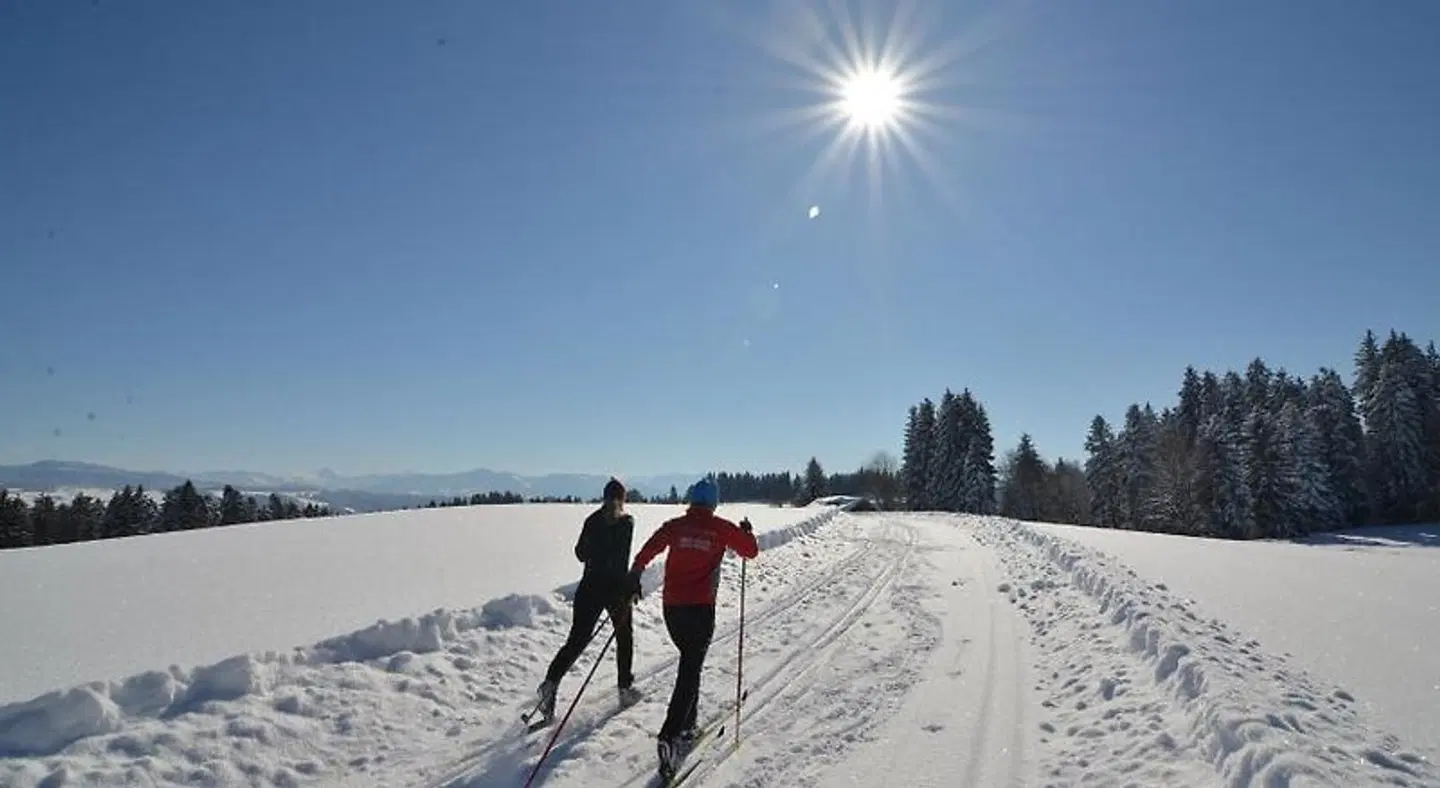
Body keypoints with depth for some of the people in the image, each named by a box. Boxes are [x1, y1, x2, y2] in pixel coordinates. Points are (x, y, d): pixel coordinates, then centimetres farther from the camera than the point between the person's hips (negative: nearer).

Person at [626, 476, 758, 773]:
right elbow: (751, 551, 7)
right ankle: (670, 734, -17)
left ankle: (687, 725, 31)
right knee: (690, 671, -1)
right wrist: (746, 531, 25)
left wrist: (635, 576, 3)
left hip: (671, 606, 4)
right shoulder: (721, 528, -2)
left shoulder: (674, 525, 4)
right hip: (701, 607, -4)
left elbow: (648, 550, -5)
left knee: (690, 661, 24)